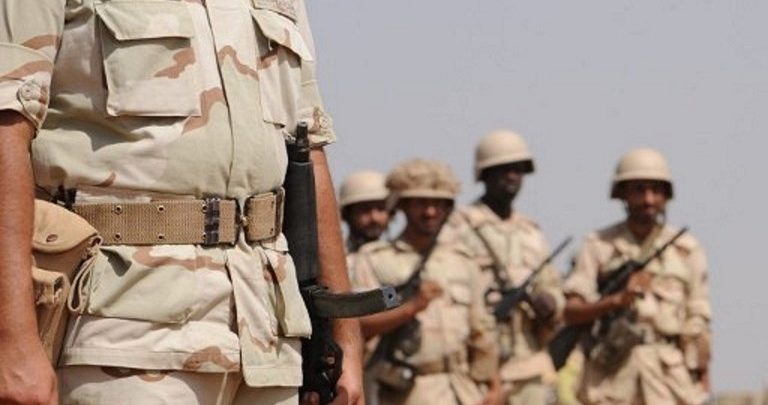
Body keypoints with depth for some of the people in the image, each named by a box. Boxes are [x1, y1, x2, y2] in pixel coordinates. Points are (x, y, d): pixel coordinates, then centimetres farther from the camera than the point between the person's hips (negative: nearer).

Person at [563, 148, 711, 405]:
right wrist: (618, 299, -18)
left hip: (670, 373, 0)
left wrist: (701, 382, 3)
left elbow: (697, 325, 8)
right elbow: (571, 311, -2)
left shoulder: (686, 249, 9)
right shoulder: (599, 246, 7)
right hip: (610, 375, 0)